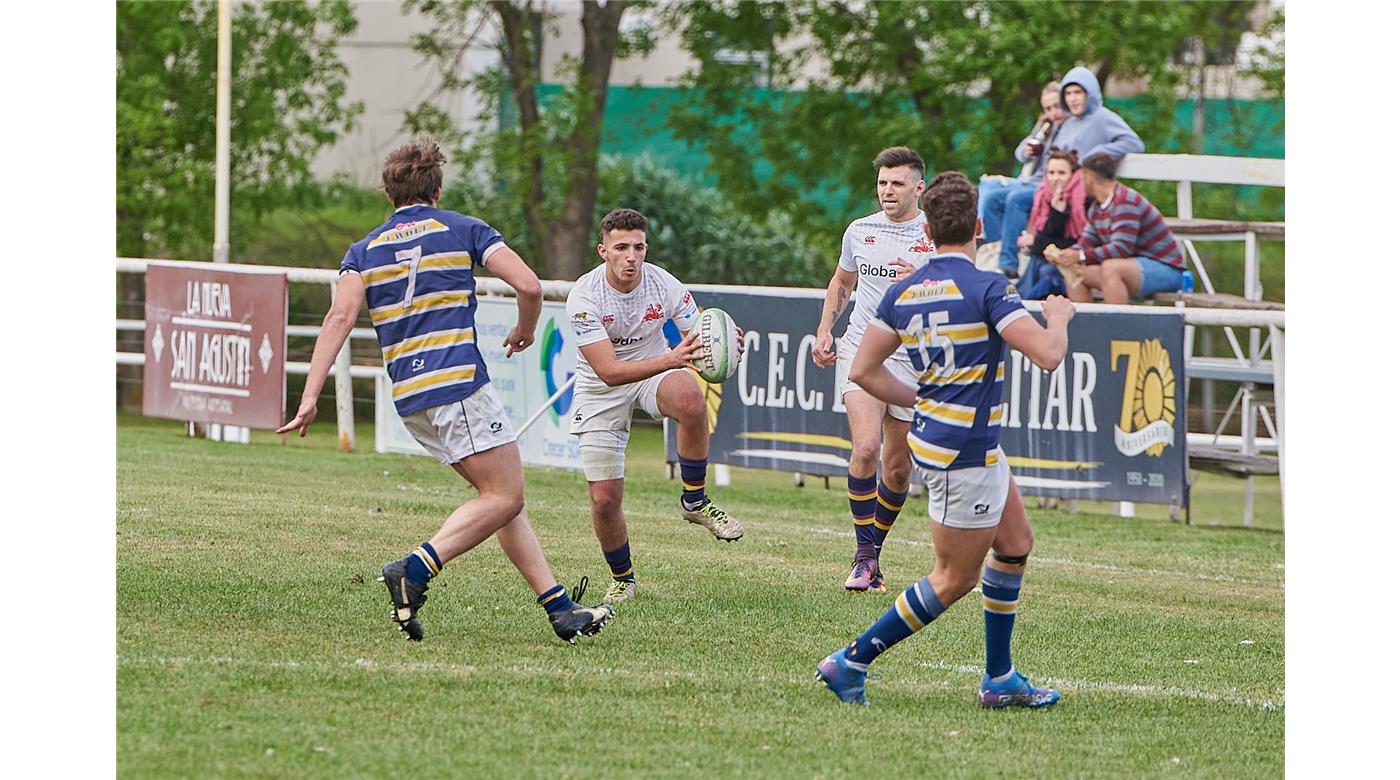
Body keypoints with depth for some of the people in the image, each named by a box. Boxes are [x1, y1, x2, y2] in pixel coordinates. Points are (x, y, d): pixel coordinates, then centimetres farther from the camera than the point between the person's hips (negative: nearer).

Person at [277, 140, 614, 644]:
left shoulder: (365, 250, 14)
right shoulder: (462, 230, 6)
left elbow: (340, 317, -2)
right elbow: (528, 286, -4)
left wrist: (310, 397, -8)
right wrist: (524, 333, 18)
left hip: (409, 396, 6)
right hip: (458, 382, -6)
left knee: (503, 495, 13)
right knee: (504, 498, -6)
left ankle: (559, 607, 8)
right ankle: (416, 570, -24)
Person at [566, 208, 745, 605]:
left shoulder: (664, 285, -16)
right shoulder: (584, 296, -24)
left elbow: (701, 342, -11)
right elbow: (608, 371, -31)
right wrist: (670, 359, -46)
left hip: (654, 374, 1)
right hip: (600, 391, -1)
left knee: (690, 399, -36)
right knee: (604, 499, -6)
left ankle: (694, 501, -16)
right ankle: (623, 578, 23)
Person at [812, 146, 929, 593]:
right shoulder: (860, 231, 7)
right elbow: (842, 281, 24)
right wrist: (824, 331, 13)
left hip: (912, 360, 0)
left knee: (897, 468, 4)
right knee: (866, 447, -20)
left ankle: (873, 548, 24)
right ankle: (865, 556, -12)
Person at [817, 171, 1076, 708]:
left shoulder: (902, 293, 2)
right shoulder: (986, 289, -19)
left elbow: (864, 371, 5)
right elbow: (1048, 355, -23)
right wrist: (1058, 317, -2)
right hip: (965, 455, -9)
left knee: (1014, 544, 20)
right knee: (955, 580, 3)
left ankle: (1000, 679, 23)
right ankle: (852, 661, 4)